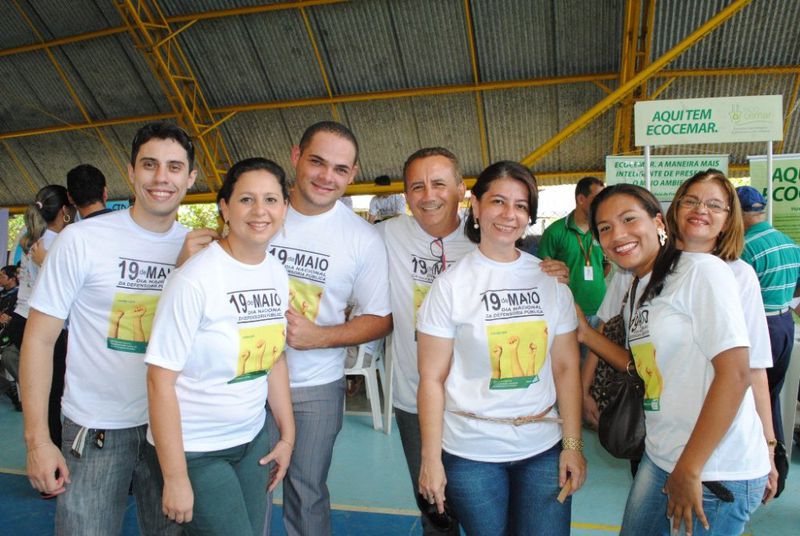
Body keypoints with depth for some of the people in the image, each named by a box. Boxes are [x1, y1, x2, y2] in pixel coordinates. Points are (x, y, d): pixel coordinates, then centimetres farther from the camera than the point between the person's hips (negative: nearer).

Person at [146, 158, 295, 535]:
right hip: (195, 450, -6)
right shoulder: (195, 279, -20)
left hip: (252, 440, 6)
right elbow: (160, 379, -17)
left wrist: (287, 434, 10)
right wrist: (175, 478, -15)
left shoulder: (277, 274, 0)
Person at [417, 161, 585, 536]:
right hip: (471, 453, -2)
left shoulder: (551, 279, 2)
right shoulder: (451, 284, -6)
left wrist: (573, 444, -1)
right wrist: (431, 460, -9)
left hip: (543, 449, 3)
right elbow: (432, 379, -7)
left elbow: (566, 367, 4)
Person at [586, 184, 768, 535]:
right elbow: (647, 368, 11)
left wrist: (689, 470, -18)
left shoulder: (701, 270, -14)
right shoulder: (637, 289, 10)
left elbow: (735, 374, -20)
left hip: (718, 471, -8)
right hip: (660, 457, 8)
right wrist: (584, 333, 6)